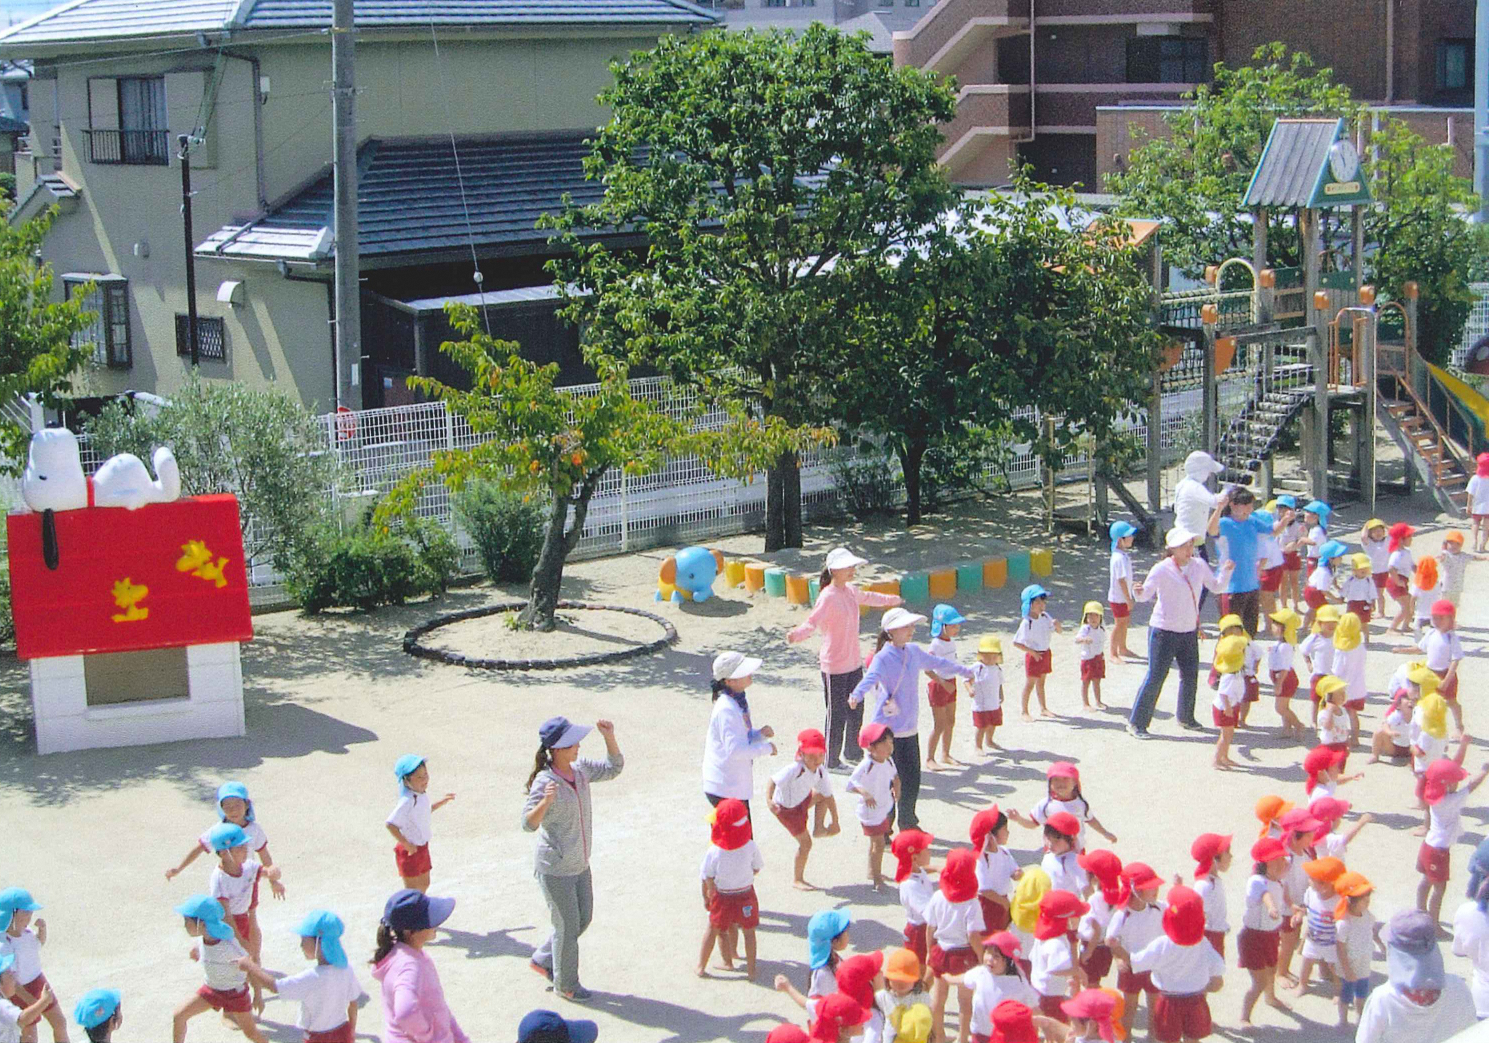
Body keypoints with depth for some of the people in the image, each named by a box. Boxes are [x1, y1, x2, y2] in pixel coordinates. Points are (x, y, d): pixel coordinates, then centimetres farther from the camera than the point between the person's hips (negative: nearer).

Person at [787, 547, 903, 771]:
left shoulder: (850, 591, 5)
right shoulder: (828, 597, -21)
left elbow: (866, 597, 29)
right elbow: (812, 621, -34)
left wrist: (890, 599, 48)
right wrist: (797, 634, -56)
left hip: (854, 663, 8)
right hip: (834, 667, -8)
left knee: (856, 710, 19)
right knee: (837, 715, 1)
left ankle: (852, 754, 36)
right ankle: (831, 762, 15)